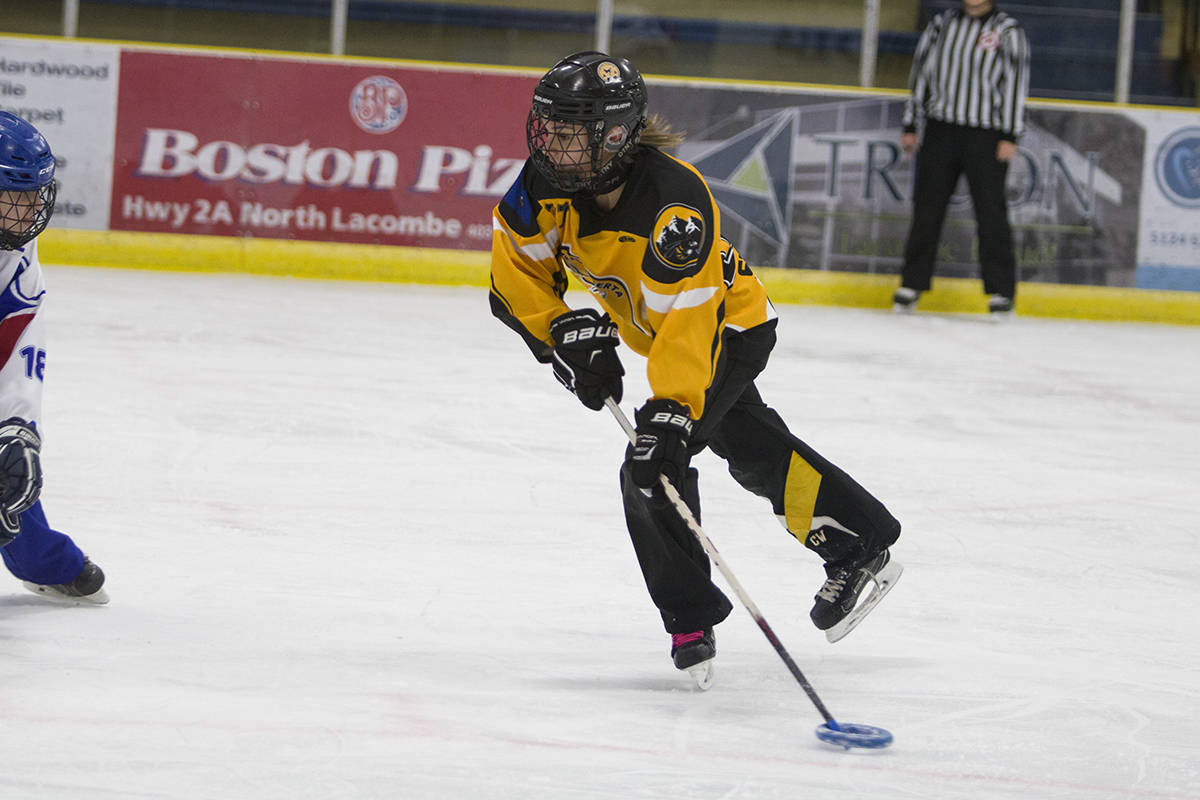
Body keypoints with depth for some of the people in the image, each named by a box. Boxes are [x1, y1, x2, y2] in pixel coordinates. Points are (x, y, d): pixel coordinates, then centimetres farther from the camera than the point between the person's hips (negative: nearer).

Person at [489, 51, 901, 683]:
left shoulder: (675, 204, -39)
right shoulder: (548, 184, -20)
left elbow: (687, 322, -42)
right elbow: (515, 271, -9)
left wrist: (669, 414, -48)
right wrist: (562, 335, -21)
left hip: (730, 327, -8)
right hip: (646, 328, 8)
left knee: (652, 468, -19)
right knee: (752, 449, 21)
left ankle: (691, 620, -2)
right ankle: (861, 543, 38)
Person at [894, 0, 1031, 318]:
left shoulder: (1008, 30, -1)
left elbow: (1016, 81, -4)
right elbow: (921, 72, 16)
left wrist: (1009, 136, -10)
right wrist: (910, 126, 13)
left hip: (986, 136, -4)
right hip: (940, 130, 4)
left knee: (990, 212, -5)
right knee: (927, 207, 4)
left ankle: (1001, 291, 1)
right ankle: (912, 284, 11)